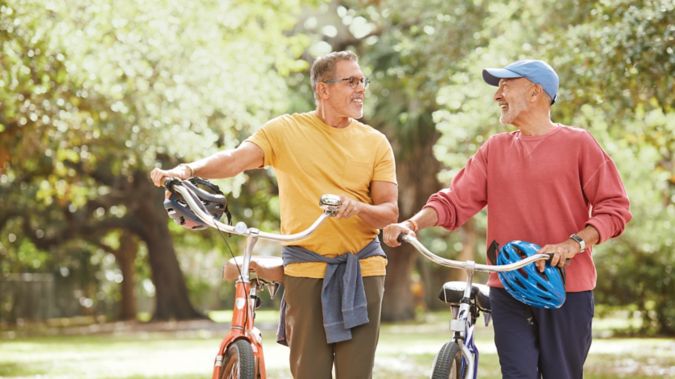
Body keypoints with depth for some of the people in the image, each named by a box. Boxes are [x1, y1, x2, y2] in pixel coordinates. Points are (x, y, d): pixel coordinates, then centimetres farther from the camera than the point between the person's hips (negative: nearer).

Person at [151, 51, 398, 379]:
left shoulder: (375, 143, 6)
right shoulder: (286, 131, 0)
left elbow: (390, 212, 2)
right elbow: (235, 159, -13)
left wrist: (359, 208, -21)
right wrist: (188, 169, -32)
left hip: (362, 269, 2)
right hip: (306, 269, -2)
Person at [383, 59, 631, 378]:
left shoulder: (577, 144, 0)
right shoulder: (495, 149, 12)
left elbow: (614, 207, -4)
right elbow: (455, 201, 4)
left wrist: (574, 243, -18)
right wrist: (412, 224, -14)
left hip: (566, 289, -3)